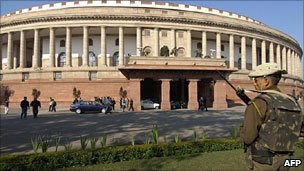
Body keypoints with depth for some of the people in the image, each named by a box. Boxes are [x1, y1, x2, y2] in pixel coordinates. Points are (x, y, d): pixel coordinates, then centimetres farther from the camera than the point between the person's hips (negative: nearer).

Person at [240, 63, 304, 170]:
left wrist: (243, 128, 1)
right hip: (283, 161, 7)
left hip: (262, 162, -6)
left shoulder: (259, 103, -18)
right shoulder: (292, 102, 4)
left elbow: (247, 137, -21)